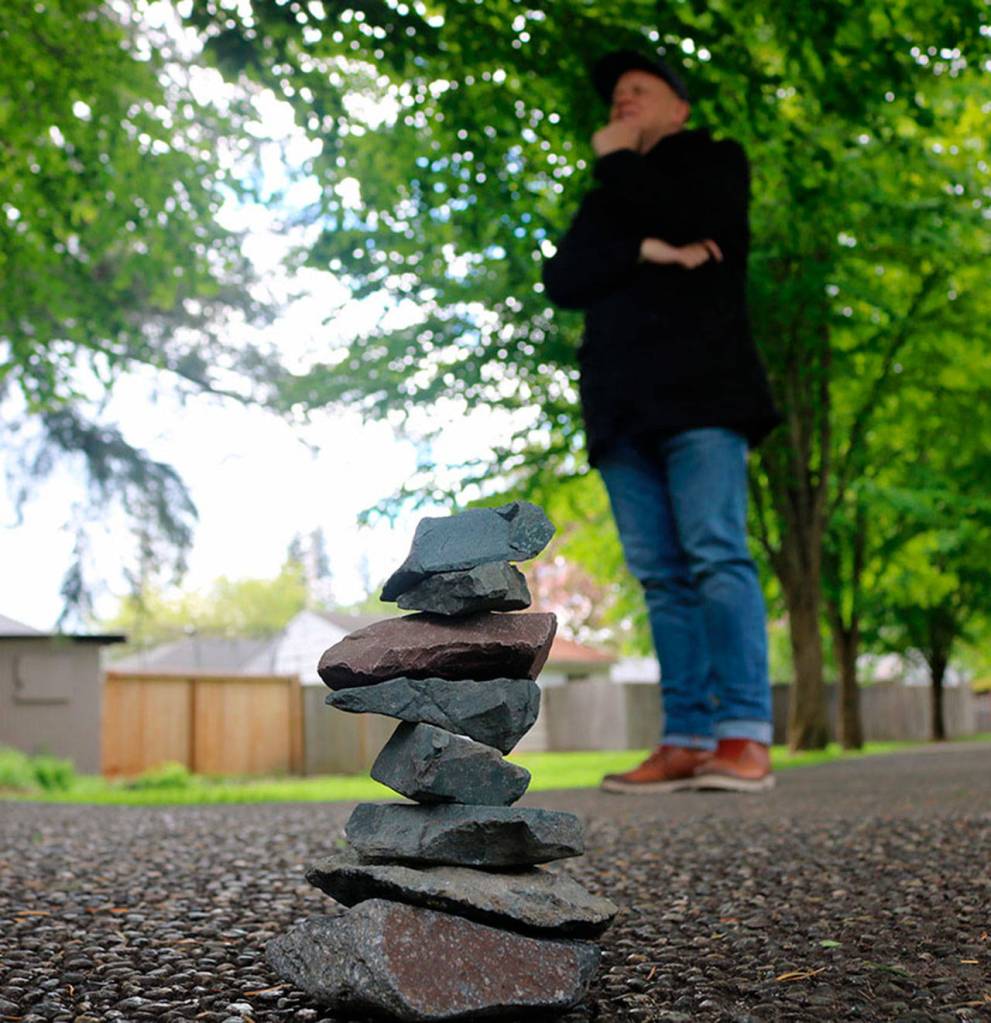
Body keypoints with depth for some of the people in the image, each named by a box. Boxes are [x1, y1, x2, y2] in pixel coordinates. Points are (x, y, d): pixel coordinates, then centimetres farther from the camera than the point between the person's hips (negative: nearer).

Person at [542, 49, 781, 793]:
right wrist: (647, 253, -5)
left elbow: (692, 219, -6)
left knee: (715, 556, -16)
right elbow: (562, 279, 11)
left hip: (699, 391, -5)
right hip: (624, 405, 5)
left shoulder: (715, 161, 18)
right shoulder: (605, 202, 30)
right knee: (662, 576, -3)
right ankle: (686, 743, -6)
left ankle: (745, 739, -18)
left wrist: (617, 160, 8)